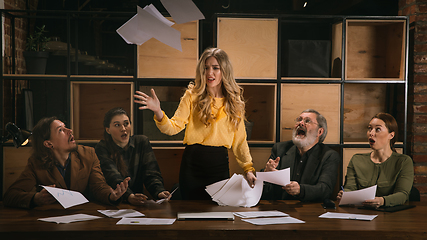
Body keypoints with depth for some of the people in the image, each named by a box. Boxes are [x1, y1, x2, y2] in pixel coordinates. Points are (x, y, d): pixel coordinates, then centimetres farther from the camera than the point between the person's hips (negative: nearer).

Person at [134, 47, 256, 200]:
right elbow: (173, 127, -11)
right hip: (192, 165, -2)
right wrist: (158, 112, -29)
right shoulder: (193, 96, -2)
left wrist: (248, 169, 3)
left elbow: (239, 140, 9)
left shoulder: (234, 101, 5)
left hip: (220, 167, 2)